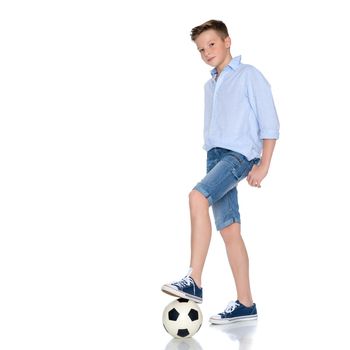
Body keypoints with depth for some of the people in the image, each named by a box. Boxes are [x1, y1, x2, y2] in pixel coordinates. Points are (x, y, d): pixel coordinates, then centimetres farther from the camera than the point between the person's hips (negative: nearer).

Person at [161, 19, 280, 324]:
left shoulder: (249, 75, 1)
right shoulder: (210, 85, 23)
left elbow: (269, 122, -4)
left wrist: (264, 164, -12)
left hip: (240, 154, -7)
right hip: (215, 155, 7)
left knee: (198, 196, -30)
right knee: (229, 229, 2)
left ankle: (194, 282, -33)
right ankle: (245, 303, 5)